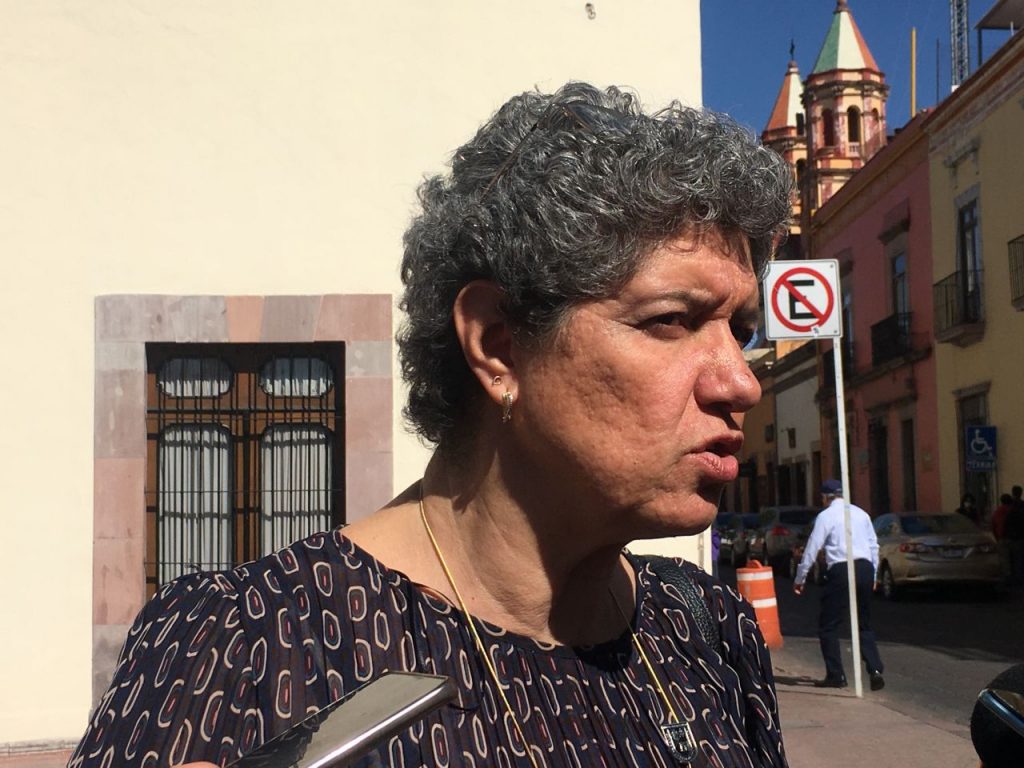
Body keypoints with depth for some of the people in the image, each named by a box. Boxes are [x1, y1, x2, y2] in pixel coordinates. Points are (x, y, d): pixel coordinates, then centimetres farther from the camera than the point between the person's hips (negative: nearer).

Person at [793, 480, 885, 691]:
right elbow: (874, 545, 17)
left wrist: (799, 579, 6)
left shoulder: (826, 516, -2)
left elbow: (812, 549, -3)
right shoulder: (861, 513, 14)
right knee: (864, 625, 15)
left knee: (828, 626, 6)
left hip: (841, 571, -6)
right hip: (865, 568, 6)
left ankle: (836, 675, 6)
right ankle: (875, 671, 1)